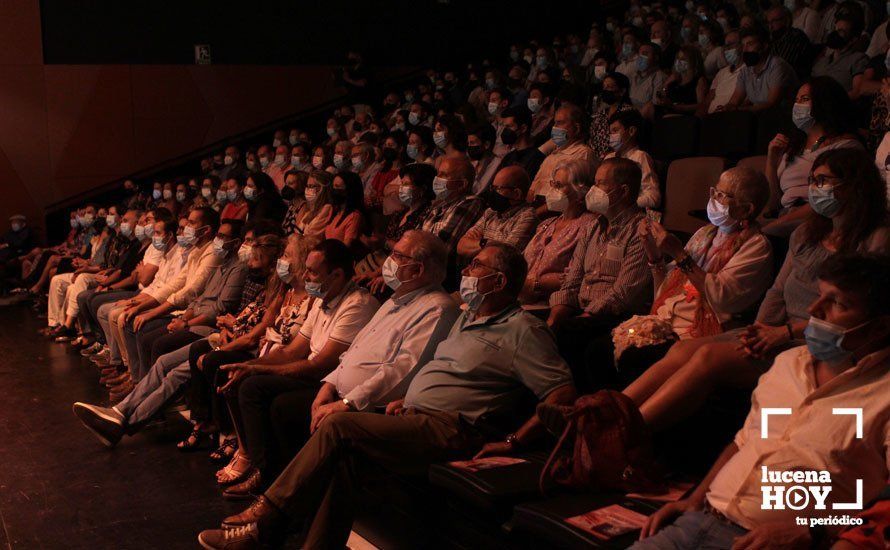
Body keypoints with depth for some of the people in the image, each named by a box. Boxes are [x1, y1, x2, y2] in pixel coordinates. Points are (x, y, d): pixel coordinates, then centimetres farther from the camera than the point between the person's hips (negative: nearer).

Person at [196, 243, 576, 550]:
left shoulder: (523, 330, -7)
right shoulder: (468, 318, 22)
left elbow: (564, 392, -15)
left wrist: (512, 443, -19)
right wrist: (407, 399, 12)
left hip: (452, 431, -8)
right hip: (417, 417, 9)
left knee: (339, 426, -19)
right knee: (343, 454, -19)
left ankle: (266, 517, -10)